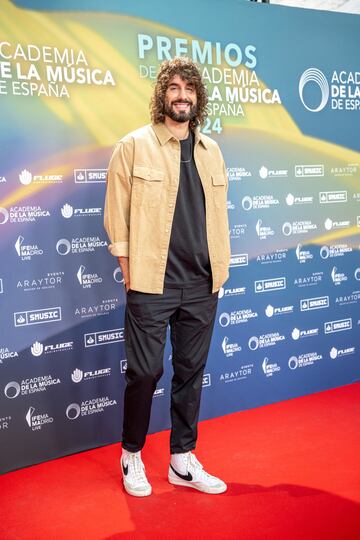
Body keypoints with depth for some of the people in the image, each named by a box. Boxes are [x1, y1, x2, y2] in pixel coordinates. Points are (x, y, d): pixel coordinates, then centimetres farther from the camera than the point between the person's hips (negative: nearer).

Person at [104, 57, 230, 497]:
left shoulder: (210, 150, 11)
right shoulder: (133, 146, -2)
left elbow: (218, 213, 14)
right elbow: (116, 215, -3)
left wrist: (219, 270, 8)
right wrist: (130, 275, -5)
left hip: (202, 286, 4)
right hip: (151, 284, -4)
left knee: (191, 371, 11)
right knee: (145, 372, 2)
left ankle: (182, 461, 25)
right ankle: (131, 455, 24)